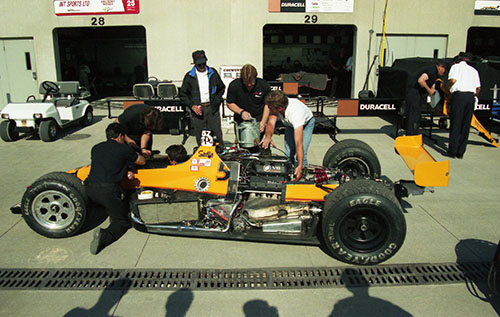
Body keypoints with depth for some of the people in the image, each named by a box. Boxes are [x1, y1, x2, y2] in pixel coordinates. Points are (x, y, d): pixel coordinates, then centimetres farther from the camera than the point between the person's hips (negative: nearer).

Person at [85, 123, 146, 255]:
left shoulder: (96, 148, 20)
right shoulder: (124, 149, 4)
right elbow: (142, 161, 19)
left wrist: (125, 171, 16)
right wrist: (134, 153, 38)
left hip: (89, 189, 6)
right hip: (108, 189, -6)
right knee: (122, 221, 5)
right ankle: (104, 236, -19)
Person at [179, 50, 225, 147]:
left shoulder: (213, 73, 8)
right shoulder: (189, 76, 3)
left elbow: (221, 88, 19)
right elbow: (182, 94, 6)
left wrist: (217, 101, 7)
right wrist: (192, 105, -7)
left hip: (212, 108, 1)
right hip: (197, 109, -1)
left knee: (217, 134, 1)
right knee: (199, 137, 2)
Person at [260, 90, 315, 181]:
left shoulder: (295, 112, -47)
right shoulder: (275, 106, -33)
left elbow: (299, 142, -51)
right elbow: (271, 123, -38)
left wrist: (300, 166, -55)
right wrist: (268, 136, -63)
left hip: (306, 123, -4)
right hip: (290, 124, 5)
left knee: (301, 153, -17)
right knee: (289, 152, -3)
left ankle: (300, 177, 2)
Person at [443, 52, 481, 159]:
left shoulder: (456, 66, 10)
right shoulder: (473, 70, 24)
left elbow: (452, 80, -9)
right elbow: (478, 87, 16)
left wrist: (446, 90, 6)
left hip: (459, 95, -5)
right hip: (470, 96, 5)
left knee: (455, 125, -3)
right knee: (465, 126, 6)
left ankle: (452, 151, -3)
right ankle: (460, 153, 8)